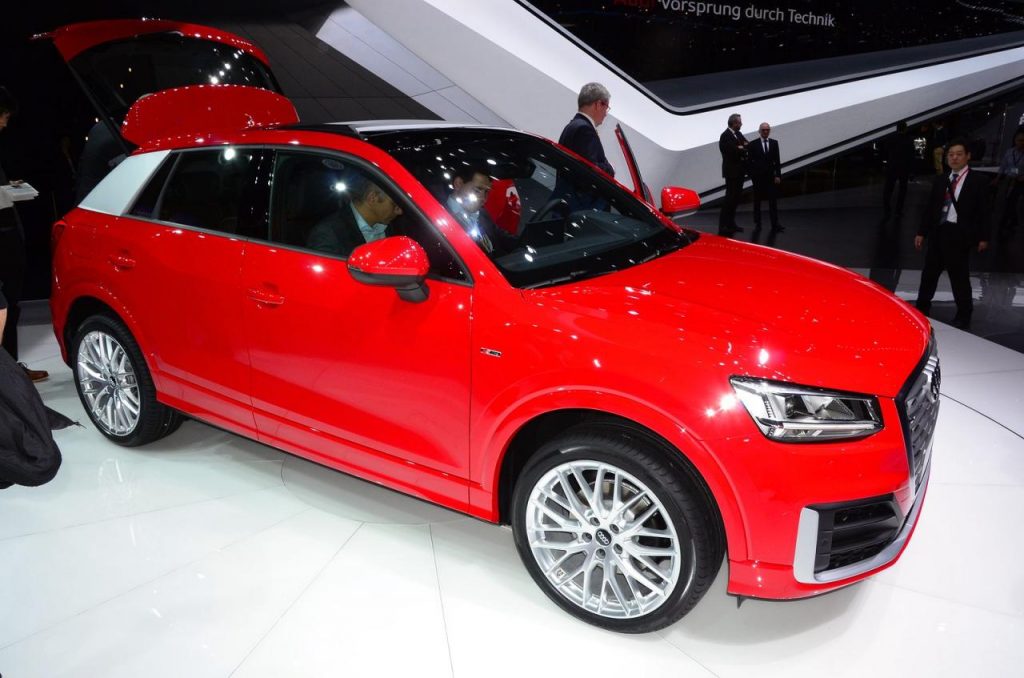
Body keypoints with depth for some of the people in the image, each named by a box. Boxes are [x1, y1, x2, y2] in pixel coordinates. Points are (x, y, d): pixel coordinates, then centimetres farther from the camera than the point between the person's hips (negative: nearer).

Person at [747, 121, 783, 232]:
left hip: (771, 176, 1)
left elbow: (777, 161, 4)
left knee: (773, 201, -3)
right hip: (758, 177, -1)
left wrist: (778, 175, -2)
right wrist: (752, 175, -8)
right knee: (757, 201, 6)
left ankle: (775, 224, -5)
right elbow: (750, 161, 0)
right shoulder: (753, 144, -1)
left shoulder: (774, 143, 6)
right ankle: (757, 223, 13)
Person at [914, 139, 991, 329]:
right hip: (938, 231, 5)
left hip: (960, 235, -5)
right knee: (929, 272, 11)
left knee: (959, 276, 2)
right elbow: (929, 208, 14)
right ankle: (922, 308, 24)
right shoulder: (940, 181, 12)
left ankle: (963, 316, 14)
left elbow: (983, 212, -2)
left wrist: (983, 238, -6)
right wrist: (921, 232, 10)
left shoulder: (978, 181, -1)